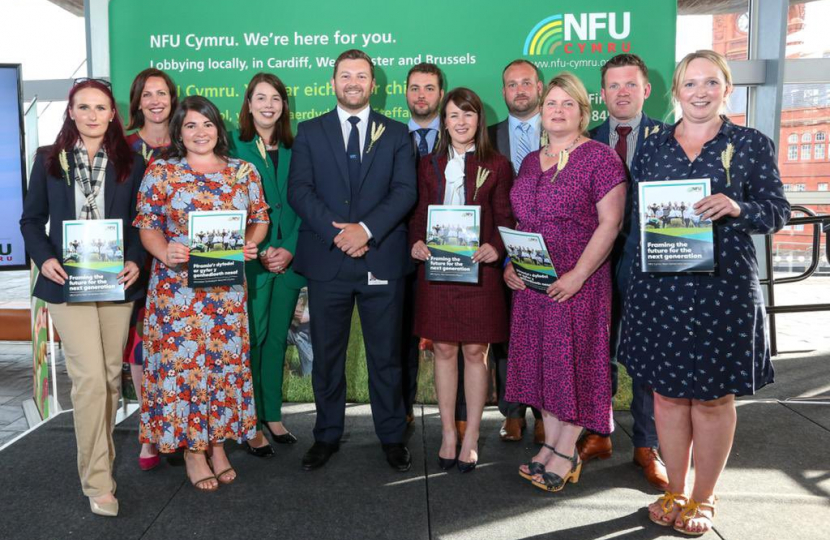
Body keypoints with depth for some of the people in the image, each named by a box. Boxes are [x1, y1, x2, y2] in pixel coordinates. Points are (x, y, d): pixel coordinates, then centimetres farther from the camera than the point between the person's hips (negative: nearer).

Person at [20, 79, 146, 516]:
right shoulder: (48, 159, 6)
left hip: (117, 282, 2)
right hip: (68, 282, -2)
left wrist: (136, 261, -10)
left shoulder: (131, 163, 6)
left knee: (111, 375, 11)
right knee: (90, 376, -9)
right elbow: (31, 220, 8)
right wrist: (44, 258, -9)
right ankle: (97, 481, 0)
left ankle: (99, 456, 30)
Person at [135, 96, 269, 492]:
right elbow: (147, 226, 0)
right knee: (181, 362, 1)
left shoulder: (243, 171, 7)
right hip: (177, 287, -2)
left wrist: (251, 244, -8)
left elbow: (260, 218, 12)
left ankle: (218, 443, 25)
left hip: (228, 288, 2)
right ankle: (193, 450, 17)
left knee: (225, 361, 8)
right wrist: (164, 252, -20)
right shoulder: (160, 172, 1)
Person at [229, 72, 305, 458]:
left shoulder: (294, 148, 10)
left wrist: (290, 249, -6)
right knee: (251, 340, 0)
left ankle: (272, 416, 24)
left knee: (277, 338, 12)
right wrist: (260, 252, -12)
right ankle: (250, 424, 12)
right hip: (250, 259, -4)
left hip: (289, 258, 4)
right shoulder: (233, 145, -1)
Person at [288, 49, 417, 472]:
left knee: (386, 355, 7)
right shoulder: (309, 132, 10)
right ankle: (327, 436, 25)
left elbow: (406, 191, -2)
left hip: (382, 259, 0)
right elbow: (299, 190, -1)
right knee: (326, 354, 10)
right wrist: (336, 231, -15)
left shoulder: (395, 133, 10)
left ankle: (392, 437, 22)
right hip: (326, 259, 1)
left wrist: (367, 228, -16)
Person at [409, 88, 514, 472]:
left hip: (479, 269, -2)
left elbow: (505, 220, 3)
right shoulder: (429, 165, 11)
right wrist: (416, 242, -8)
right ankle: (448, 434, 20)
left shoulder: (496, 166, 5)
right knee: (443, 349, 7)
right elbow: (419, 215, 12)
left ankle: (471, 438, 16)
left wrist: (495, 247, -17)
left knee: (475, 351, 3)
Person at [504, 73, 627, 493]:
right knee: (540, 360, 11)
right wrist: (509, 264, 3)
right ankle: (551, 444, 25)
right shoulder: (530, 162, 13)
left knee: (574, 359, 2)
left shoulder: (600, 158, -7)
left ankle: (566, 454, 16)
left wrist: (578, 275, -19)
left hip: (577, 281, -6)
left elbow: (610, 223, -13)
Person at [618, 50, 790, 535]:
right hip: (659, 287, 3)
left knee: (713, 395, 6)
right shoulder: (654, 147, 10)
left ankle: (703, 499, 24)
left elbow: (777, 212, 1)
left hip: (723, 287, -2)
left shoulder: (752, 145, 2)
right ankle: (675, 492, 28)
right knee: (667, 391, 9)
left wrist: (736, 208, -18)